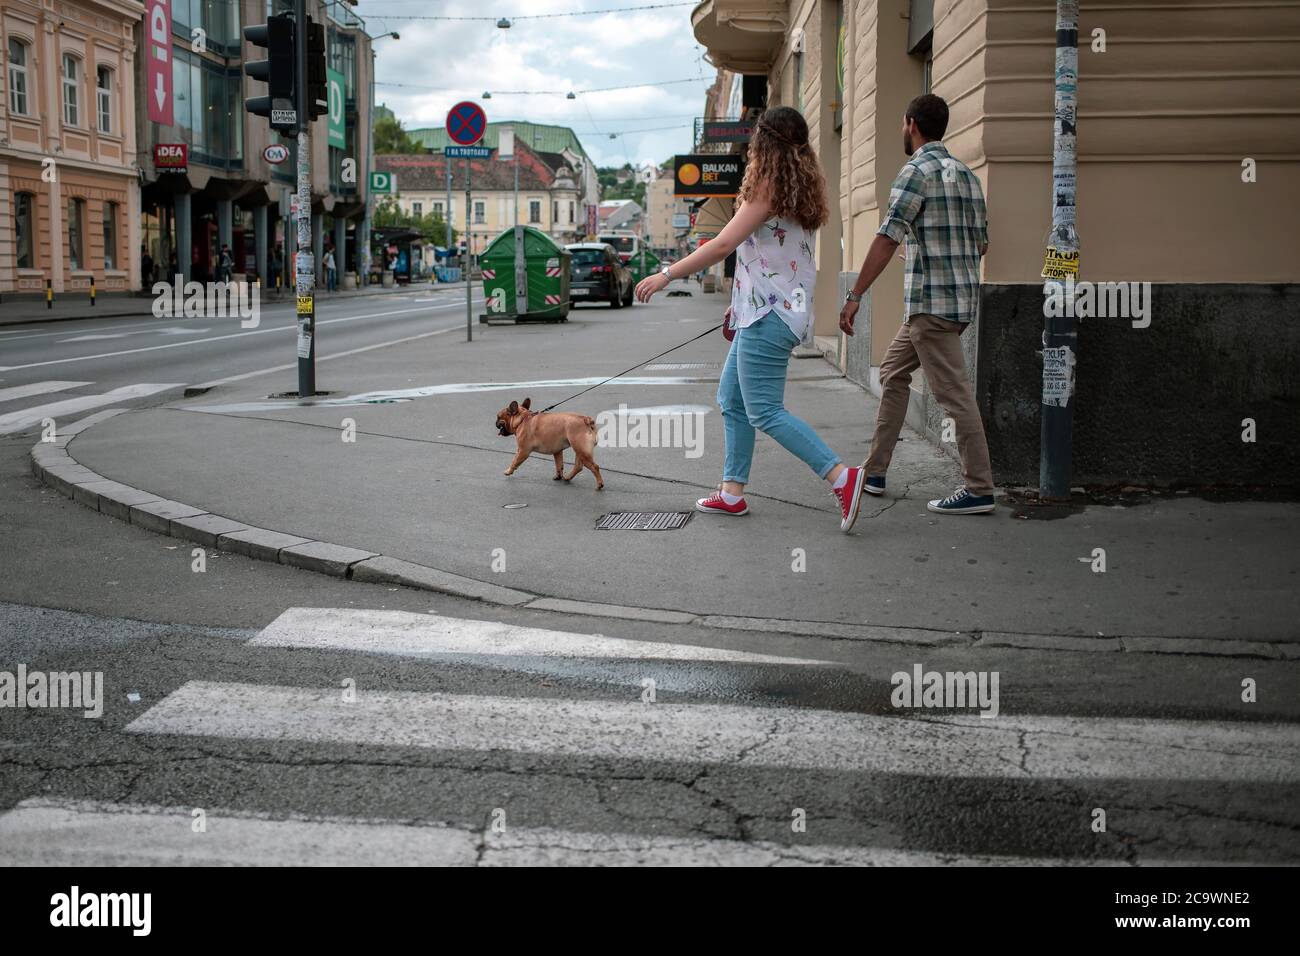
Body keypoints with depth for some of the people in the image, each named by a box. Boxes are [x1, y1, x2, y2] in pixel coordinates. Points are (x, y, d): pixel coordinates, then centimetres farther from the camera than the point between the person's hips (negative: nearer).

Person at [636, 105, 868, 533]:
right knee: (732, 399, 15)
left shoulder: (769, 189, -14)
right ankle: (732, 493, 18)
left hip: (769, 315, -10)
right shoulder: (799, 191, 13)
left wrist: (666, 274, -14)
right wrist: (741, 304, 23)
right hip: (765, 312, 10)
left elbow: (723, 245, -19)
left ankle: (842, 476, -17)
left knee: (765, 411, -10)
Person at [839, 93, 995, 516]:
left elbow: (887, 238, -18)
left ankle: (979, 489, -5)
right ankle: (874, 471, 21)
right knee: (892, 372, 18)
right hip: (962, 297, 9)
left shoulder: (918, 169, -11)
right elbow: (981, 243, 18)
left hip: (931, 301, -9)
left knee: (954, 392, -7)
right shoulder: (967, 174, 15)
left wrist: (855, 296, -17)